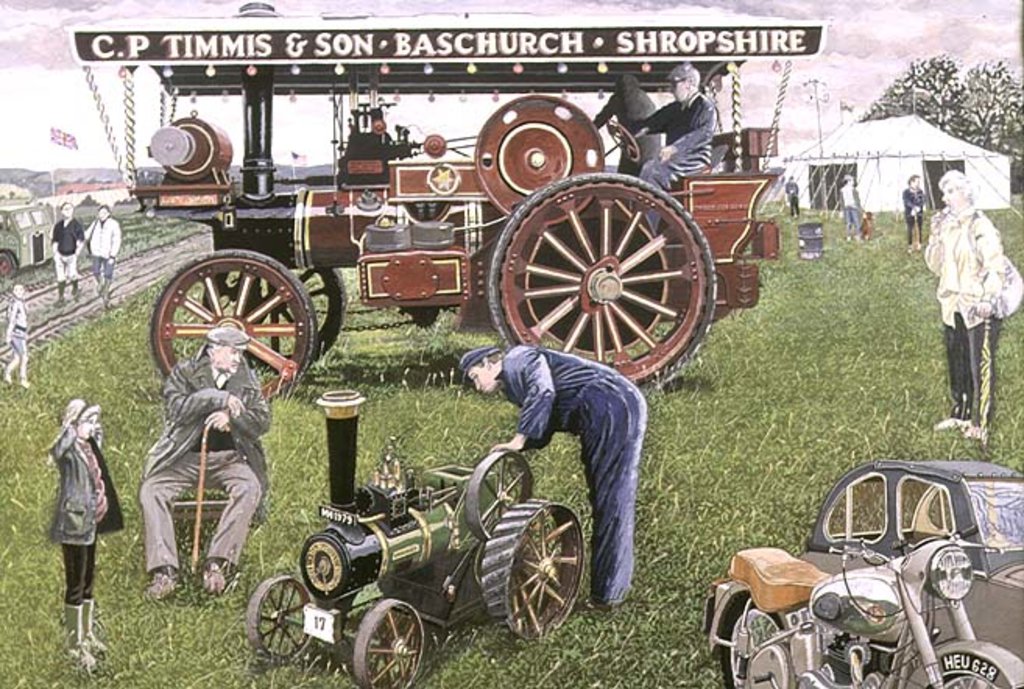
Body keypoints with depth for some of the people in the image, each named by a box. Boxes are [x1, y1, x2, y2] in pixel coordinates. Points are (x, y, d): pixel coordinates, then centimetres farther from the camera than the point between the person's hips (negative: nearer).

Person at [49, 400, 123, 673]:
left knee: (88, 582, 18)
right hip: (73, 523, -8)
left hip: (90, 522, 9)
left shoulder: (89, 447, 8)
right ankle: (75, 645, 8)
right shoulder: (68, 450, -16)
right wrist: (75, 428, -40)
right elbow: (57, 452, -42)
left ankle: (88, 635, 31)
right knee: (76, 585, -1)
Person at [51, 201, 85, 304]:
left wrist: (77, 253, -14)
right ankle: (60, 298, 16)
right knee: (60, 278, 6)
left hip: (71, 256, -3)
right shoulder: (58, 225, 4)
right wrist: (55, 253, 4)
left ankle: (75, 291, 36)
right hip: (60, 255, 3)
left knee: (72, 276, 6)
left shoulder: (76, 224, -9)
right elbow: (55, 240, 11)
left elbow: (81, 240, -9)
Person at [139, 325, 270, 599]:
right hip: (185, 457, -1)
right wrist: (218, 398, -18)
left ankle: (216, 564, -30)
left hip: (228, 458, 1)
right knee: (150, 490, -25)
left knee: (250, 489, -29)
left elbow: (262, 420, 2)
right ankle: (164, 571, -28)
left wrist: (231, 418, -17)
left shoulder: (247, 379, 10)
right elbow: (177, 407, -14)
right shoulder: (184, 372, 3)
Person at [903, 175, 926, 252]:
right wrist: (914, 207, -30)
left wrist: (917, 209, -20)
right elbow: (907, 202, -16)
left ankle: (918, 245, 14)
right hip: (909, 214, -3)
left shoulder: (921, 192, 6)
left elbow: (922, 202, -3)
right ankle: (910, 246, 4)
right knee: (910, 230, -4)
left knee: (919, 229, 4)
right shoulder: (906, 192, -5)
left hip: (919, 214, 4)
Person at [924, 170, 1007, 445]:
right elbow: (936, 265, 10)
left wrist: (987, 299, -25)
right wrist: (935, 237, -4)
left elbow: (997, 267, -16)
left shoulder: (980, 226, -13)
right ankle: (960, 414, 32)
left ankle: (981, 425, 5)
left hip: (978, 309, -7)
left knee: (981, 367, -2)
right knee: (956, 364, 18)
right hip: (953, 308, 8)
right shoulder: (946, 225, 8)